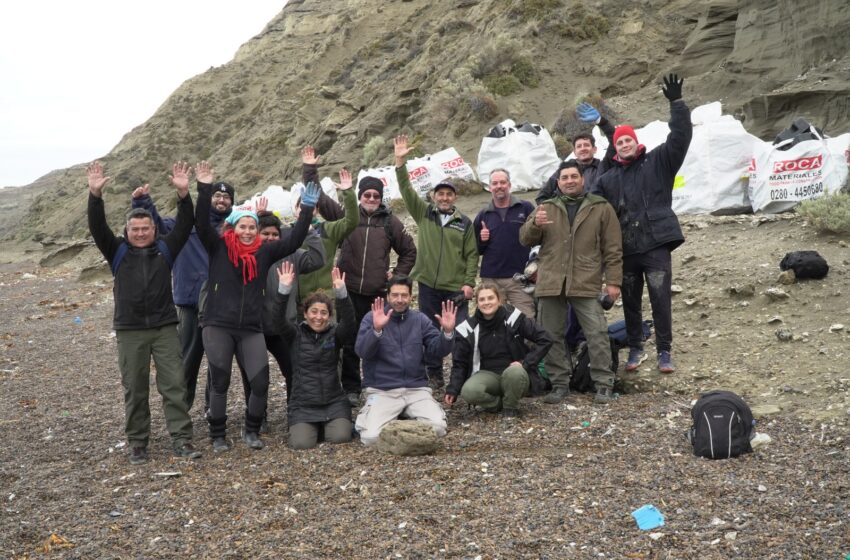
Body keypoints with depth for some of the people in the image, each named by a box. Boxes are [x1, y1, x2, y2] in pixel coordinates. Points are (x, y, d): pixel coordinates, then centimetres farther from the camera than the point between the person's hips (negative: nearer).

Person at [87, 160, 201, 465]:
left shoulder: (165, 248, 6)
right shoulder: (118, 251, 5)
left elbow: (184, 224, -3)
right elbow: (97, 227, -7)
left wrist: (183, 193, -18)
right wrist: (95, 194, -20)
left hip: (165, 327, 0)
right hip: (130, 331, 0)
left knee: (174, 384, -1)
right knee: (135, 389, 6)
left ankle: (181, 439, 4)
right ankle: (137, 443, 16)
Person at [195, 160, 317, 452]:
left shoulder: (264, 252, 8)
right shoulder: (218, 248, 1)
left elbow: (293, 242, 5)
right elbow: (201, 223, -12)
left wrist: (307, 211, -2)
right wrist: (204, 189, -22)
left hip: (252, 329, 2)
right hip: (217, 327, -2)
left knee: (260, 383, -4)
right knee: (220, 383, 3)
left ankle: (251, 430, 19)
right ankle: (218, 436, 20)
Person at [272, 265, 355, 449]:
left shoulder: (335, 334, 1)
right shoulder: (295, 334, 1)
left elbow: (349, 322, -19)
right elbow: (278, 320, -17)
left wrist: (341, 293, -36)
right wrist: (284, 290, -33)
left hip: (334, 402, 0)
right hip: (303, 405, 0)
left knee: (340, 438, -21)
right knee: (301, 444, -21)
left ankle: (327, 424, 14)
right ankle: (311, 426, 15)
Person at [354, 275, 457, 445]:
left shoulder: (420, 319, 9)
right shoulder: (372, 318, 0)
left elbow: (437, 351, 1)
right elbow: (362, 352, -15)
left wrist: (447, 332, -18)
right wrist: (377, 329, -33)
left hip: (416, 388, 3)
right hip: (381, 390, -2)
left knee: (437, 427, -20)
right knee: (372, 436, -23)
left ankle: (407, 415, 11)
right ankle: (366, 417, 12)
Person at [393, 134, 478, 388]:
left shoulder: (465, 223, 5)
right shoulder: (423, 213, 7)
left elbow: (472, 255, 3)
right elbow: (406, 190, 0)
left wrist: (469, 282, -7)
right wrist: (400, 162, -10)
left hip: (456, 289, -1)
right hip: (428, 285, 2)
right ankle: (434, 375, 21)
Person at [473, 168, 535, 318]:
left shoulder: (526, 208, 4)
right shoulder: (483, 216, 13)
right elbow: (476, 250, 17)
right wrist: (482, 240, -3)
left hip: (520, 277, -3)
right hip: (491, 279, 3)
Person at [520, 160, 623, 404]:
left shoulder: (601, 208, 8)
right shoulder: (546, 208, 15)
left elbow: (613, 249, 5)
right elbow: (525, 239, 10)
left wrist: (613, 281, -2)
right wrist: (535, 224, -12)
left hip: (586, 283, -3)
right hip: (550, 282, 3)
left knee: (597, 334, -5)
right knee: (551, 335, 5)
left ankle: (604, 384, 5)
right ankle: (560, 384, 16)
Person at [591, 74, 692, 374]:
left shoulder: (658, 162, 5)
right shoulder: (609, 178, 13)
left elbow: (680, 138, -5)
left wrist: (677, 104, -12)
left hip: (655, 245, -3)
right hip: (625, 250, 3)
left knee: (661, 299, -2)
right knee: (630, 301, 12)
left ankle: (665, 352, 9)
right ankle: (635, 348, 27)